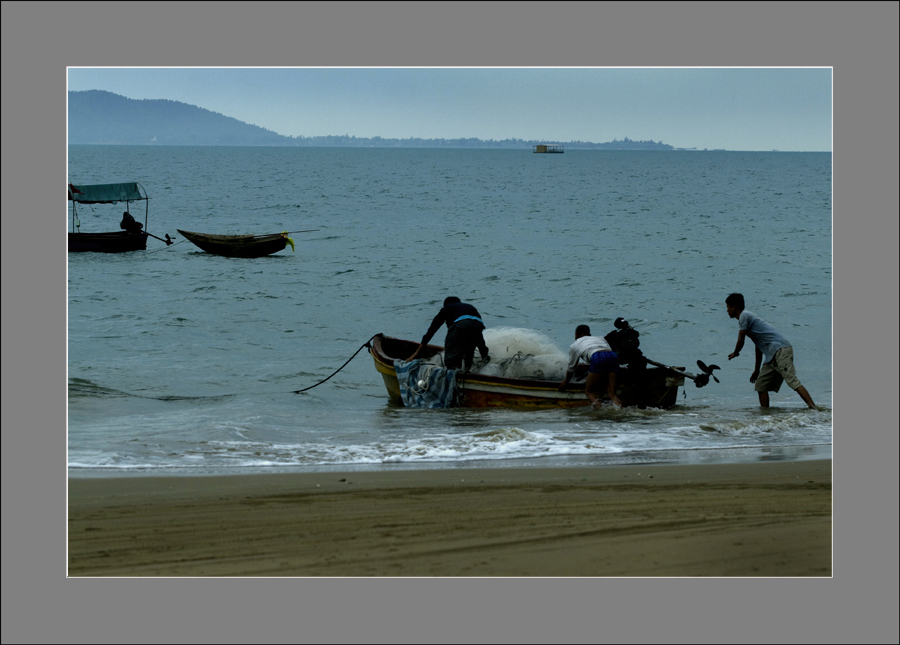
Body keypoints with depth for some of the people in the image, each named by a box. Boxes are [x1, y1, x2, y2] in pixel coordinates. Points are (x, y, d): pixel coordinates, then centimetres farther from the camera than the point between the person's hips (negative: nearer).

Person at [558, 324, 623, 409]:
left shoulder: (574, 345, 28)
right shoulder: (601, 339, 39)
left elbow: (571, 368, 36)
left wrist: (566, 382, 54)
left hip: (597, 358, -4)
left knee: (589, 391, 6)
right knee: (611, 393, 6)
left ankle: (597, 406, -22)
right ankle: (619, 406, -23)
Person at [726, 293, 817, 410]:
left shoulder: (744, 316, -3)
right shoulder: (748, 316, 26)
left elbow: (741, 341, -3)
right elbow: (759, 345, 30)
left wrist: (735, 353, 19)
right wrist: (757, 370, 34)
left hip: (780, 350, -10)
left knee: (792, 381, -20)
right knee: (761, 385, 11)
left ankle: (813, 408, -29)